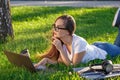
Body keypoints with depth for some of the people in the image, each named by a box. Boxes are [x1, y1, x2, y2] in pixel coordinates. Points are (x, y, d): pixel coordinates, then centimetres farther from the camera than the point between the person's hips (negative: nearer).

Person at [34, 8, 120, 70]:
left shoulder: (79, 42, -43)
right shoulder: (62, 42, -23)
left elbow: (73, 65, -36)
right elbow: (60, 60, -16)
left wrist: (60, 49, -44)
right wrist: (47, 60, -34)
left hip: (105, 52, -5)